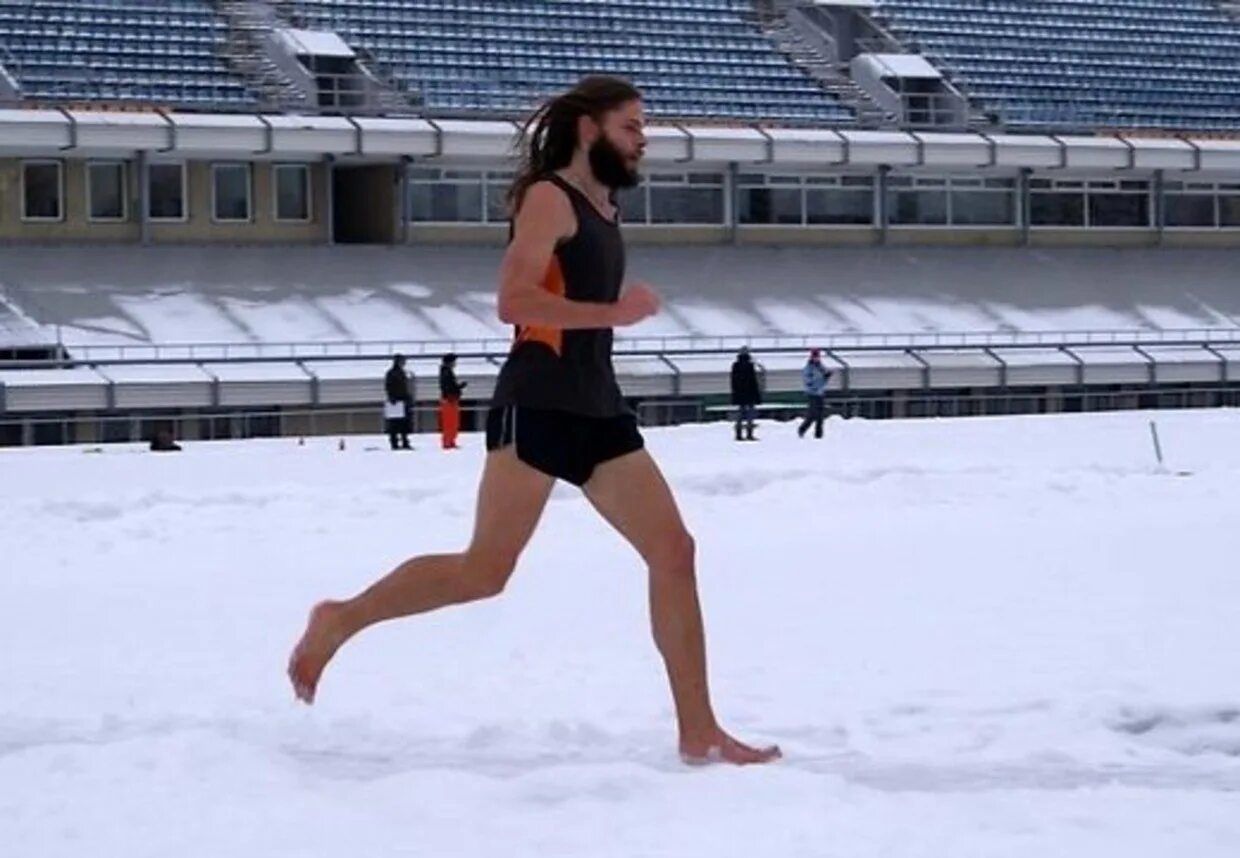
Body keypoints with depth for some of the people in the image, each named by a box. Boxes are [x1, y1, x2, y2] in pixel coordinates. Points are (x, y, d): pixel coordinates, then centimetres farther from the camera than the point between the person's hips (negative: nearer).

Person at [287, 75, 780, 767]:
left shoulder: (604, 207, 19)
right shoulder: (549, 198, -8)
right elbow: (514, 301, -21)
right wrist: (615, 313, -20)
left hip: (600, 410, 9)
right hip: (539, 406, -9)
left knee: (675, 552, 0)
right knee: (486, 571, -7)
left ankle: (699, 733, 1)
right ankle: (340, 620, 11)